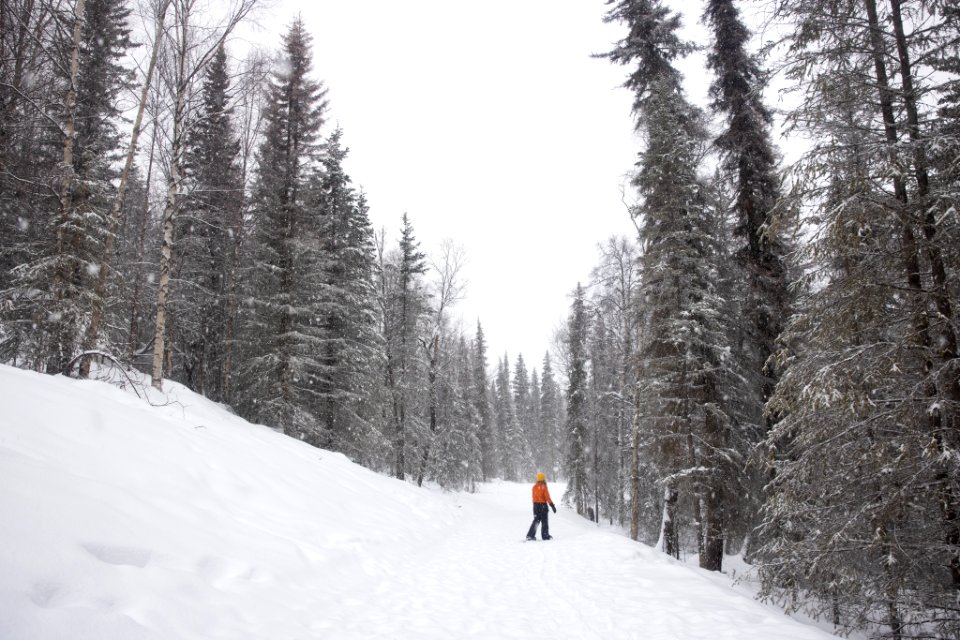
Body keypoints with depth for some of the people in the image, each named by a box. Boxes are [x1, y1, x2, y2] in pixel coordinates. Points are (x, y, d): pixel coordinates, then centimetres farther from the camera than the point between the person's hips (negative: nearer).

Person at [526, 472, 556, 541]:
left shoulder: (534, 487, 2)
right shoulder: (543, 487, -14)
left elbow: (534, 497, 9)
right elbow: (547, 497, -14)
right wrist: (552, 505, -8)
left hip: (536, 505, 5)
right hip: (543, 505, -5)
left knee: (536, 520, 12)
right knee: (544, 521, 4)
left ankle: (530, 535, 7)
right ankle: (545, 535, 7)